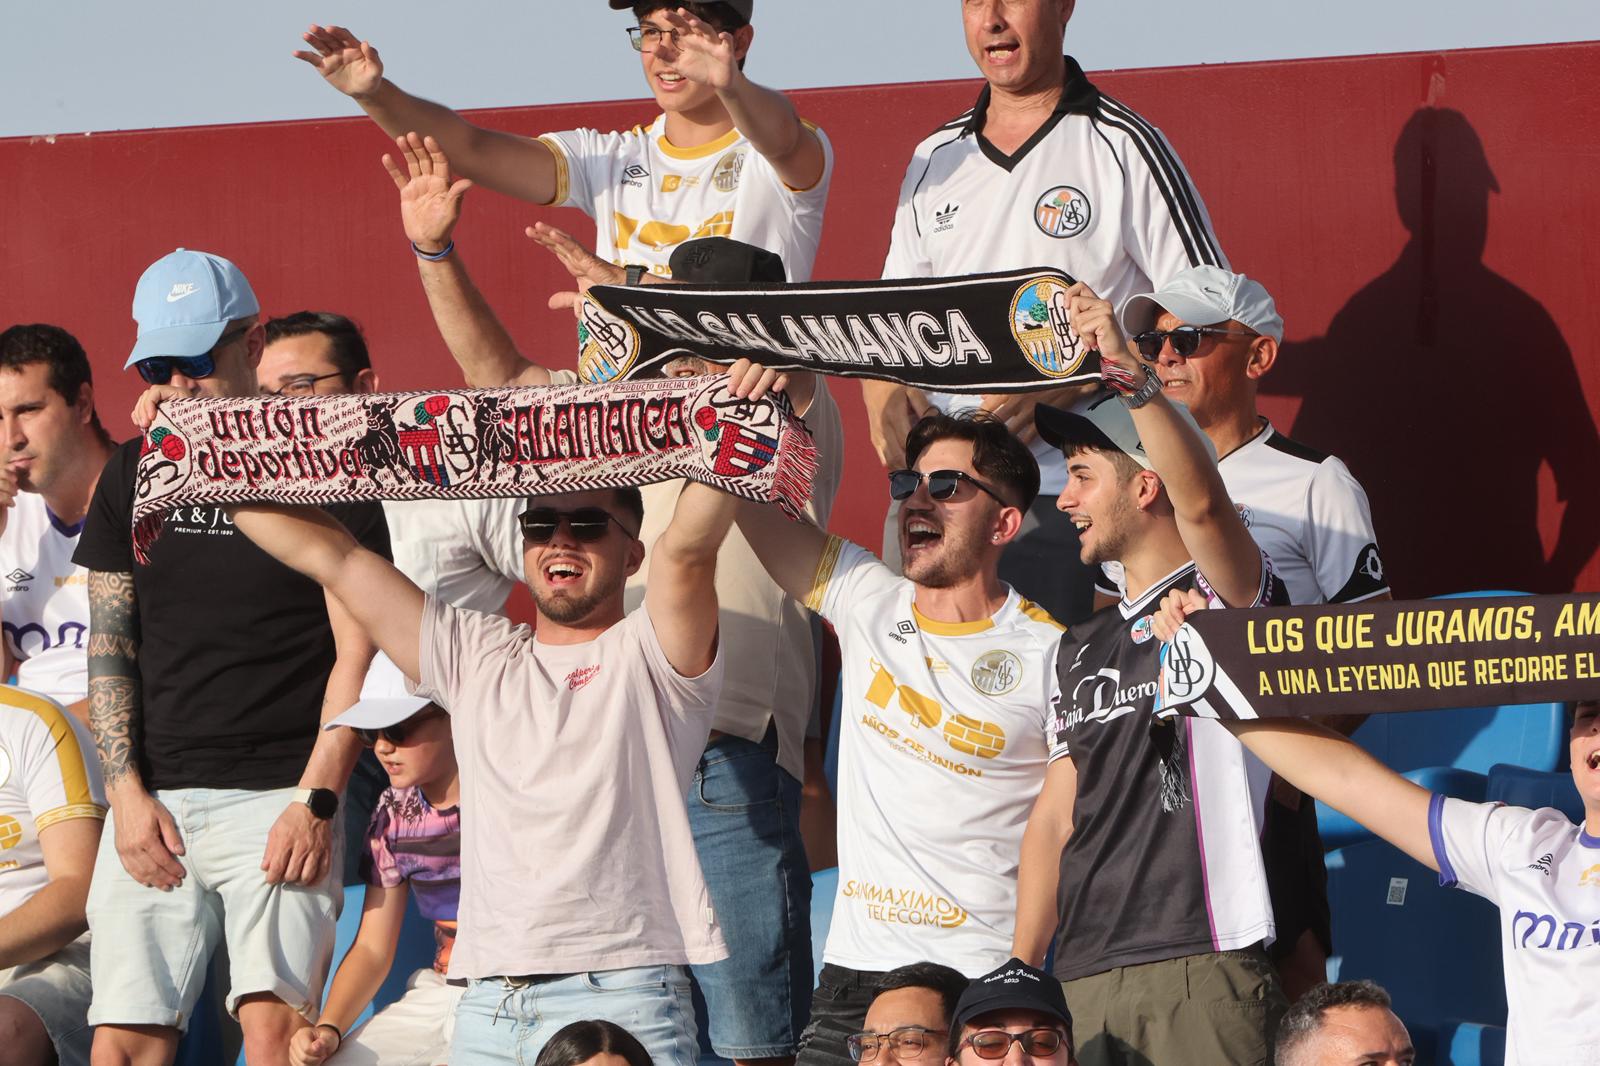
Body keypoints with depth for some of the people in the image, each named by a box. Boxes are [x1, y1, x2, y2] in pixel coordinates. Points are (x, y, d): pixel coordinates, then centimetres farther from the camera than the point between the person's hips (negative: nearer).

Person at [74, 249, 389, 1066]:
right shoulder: (133, 475, 15)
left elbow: (355, 655, 0)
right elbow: (109, 644, 14)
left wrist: (316, 800, -9)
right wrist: (128, 793, 2)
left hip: (281, 794, -4)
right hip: (154, 797, 4)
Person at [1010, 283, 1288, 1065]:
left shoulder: (1224, 600, 1)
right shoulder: (1081, 650, 22)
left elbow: (1203, 503, -22)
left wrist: (1128, 376, -32)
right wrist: (1019, 975, 13)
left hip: (1198, 972, -7)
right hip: (1083, 977, 7)